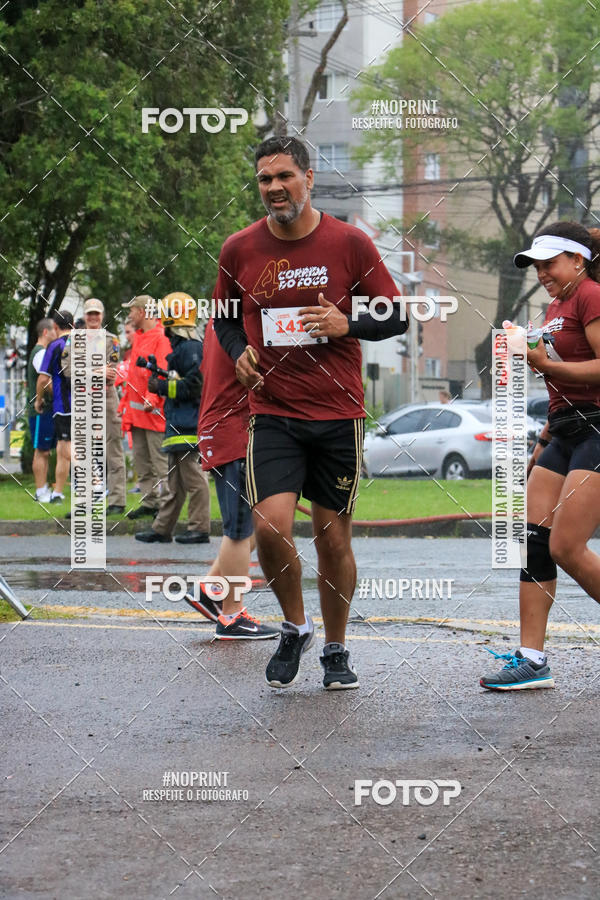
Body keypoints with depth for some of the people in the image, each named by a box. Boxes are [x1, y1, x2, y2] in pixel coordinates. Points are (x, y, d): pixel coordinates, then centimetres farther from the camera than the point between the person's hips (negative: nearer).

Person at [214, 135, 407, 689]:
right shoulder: (240, 250, 2)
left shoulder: (349, 243, -2)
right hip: (272, 412, 1)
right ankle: (295, 627, 10)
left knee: (334, 539, 5)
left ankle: (336, 650, 25)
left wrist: (347, 323, -15)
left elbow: (397, 317, 3)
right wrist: (239, 351, -1)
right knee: (271, 526, -17)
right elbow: (226, 315, 19)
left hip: (339, 415, 0)